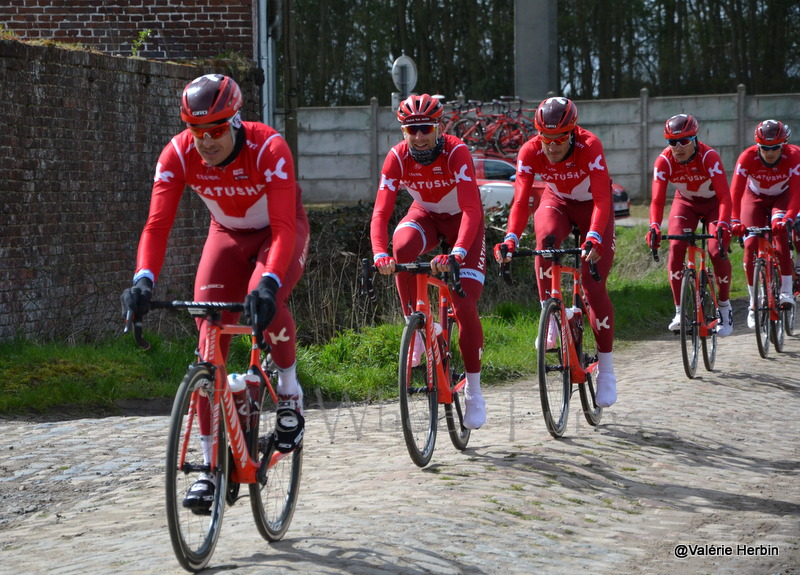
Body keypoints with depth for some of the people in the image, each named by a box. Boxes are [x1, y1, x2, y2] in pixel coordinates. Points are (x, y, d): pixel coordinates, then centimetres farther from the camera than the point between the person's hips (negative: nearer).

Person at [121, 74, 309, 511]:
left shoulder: (269, 148, -33)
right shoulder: (178, 154, -23)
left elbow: (284, 227, -40)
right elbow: (157, 224, -28)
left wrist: (268, 282, -56)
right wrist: (144, 280, -46)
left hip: (278, 235, -3)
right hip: (228, 235, 3)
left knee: (266, 302, -34)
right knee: (209, 339, -11)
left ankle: (289, 386, -3)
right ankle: (210, 465, -7)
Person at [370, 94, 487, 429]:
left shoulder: (456, 152, -31)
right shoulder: (397, 158, -22)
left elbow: (472, 210, -40)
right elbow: (381, 212, -28)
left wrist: (456, 253, -56)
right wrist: (380, 254, -46)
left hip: (462, 220, -3)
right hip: (426, 215, 3)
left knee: (465, 306, -14)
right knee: (402, 248, -35)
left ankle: (473, 391, 1)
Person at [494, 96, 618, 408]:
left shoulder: (590, 146, -33)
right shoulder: (530, 152, -26)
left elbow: (602, 199, -40)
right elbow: (521, 200, -32)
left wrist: (593, 239, -55)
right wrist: (510, 240, -48)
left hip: (592, 206, -2)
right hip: (556, 202, 2)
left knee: (594, 286, -10)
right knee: (546, 241, -35)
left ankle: (606, 370, 3)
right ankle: (550, 319, -23)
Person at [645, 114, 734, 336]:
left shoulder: (709, 157, -32)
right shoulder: (664, 161, -24)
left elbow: (724, 196, -37)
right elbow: (657, 200, -28)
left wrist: (723, 224, -53)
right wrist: (654, 227, -46)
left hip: (714, 203, -2)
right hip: (685, 203, 2)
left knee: (717, 251, -19)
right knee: (676, 248, -20)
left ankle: (724, 307, 3)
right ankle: (679, 311, -12)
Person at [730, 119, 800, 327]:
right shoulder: (748, 158, -30)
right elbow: (736, 191, -36)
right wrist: (735, 220, -51)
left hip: (781, 197, -1)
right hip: (755, 198, 1)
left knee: (780, 229, -31)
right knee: (751, 245, -14)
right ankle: (754, 303, -1)